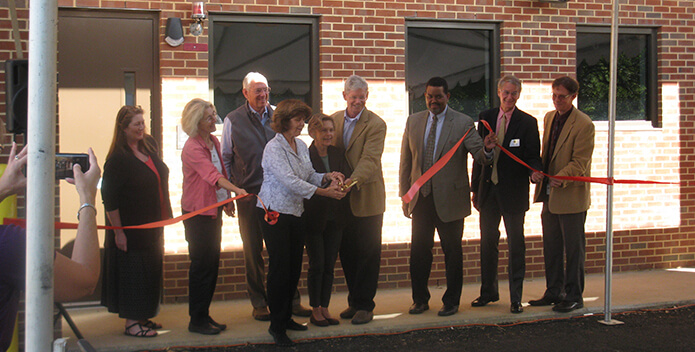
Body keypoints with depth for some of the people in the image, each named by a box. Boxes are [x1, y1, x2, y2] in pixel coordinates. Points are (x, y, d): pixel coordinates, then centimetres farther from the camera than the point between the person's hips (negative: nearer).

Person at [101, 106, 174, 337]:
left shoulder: (149, 146, 5)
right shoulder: (117, 159, -17)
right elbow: (109, 198, -18)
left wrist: (163, 220, 18)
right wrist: (118, 232, -19)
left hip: (152, 227, 8)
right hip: (130, 229, -8)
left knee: (149, 272, 13)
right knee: (132, 272, -1)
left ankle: (142, 317, 25)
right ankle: (131, 322, 8)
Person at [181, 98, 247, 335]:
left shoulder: (213, 142, 9)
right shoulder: (192, 148, -17)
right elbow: (212, 175, -30)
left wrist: (227, 200, 14)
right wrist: (237, 190, -42)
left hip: (215, 210, 8)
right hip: (198, 212, -8)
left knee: (212, 264, 11)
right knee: (202, 266, -4)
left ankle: (204, 315, 20)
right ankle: (196, 320, 5)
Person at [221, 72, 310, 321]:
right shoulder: (233, 121, 3)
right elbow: (225, 160, 8)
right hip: (249, 195, -1)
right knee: (253, 251, 6)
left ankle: (291, 300, 13)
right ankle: (259, 303, 17)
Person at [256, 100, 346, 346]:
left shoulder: (301, 146, 11)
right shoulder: (274, 148, -14)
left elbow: (309, 176, 13)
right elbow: (290, 181, -22)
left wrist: (327, 177, -8)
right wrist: (325, 192, -24)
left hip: (295, 213, 7)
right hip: (274, 213, -7)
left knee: (294, 268, 9)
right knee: (280, 268, -6)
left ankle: (286, 317, 23)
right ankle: (276, 325, 2)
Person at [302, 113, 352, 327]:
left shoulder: (337, 154, 7)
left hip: (335, 218, 5)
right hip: (314, 218, -5)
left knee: (329, 265, 9)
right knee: (317, 265, -1)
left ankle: (325, 308, 19)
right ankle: (315, 310, 12)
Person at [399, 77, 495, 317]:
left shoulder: (463, 123, -4)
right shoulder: (413, 122, 7)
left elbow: (479, 155, -11)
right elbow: (406, 161, 10)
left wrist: (487, 149, -34)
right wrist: (405, 194, 7)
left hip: (450, 198, -3)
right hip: (421, 198, 3)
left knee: (452, 252, 5)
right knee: (419, 251, 10)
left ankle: (451, 301, 18)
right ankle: (420, 299, 24)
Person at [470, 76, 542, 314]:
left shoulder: (527, 122, -3)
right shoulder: (486, 117, 7)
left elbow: (533, 156, -4)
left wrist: (535, 171, -27)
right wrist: (475, 188, 7)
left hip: (513, 191, -4)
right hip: (488, 189, 4)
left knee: (516, 245, 1)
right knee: (487, 242, 12)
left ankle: (516, 298, 8)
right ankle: (488, 292, 25)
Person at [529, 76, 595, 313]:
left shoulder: (583, 124, -13)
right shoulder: (549, 118, 11)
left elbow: (580, 162, -16)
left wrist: (561, 177, -29)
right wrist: (537, 171, -1)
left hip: (571, 195, -7)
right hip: (550, 195, 8)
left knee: (573, 249, 2)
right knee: (551, 247, 14)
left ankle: (574, 297, 11)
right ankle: (554, 292, 25)